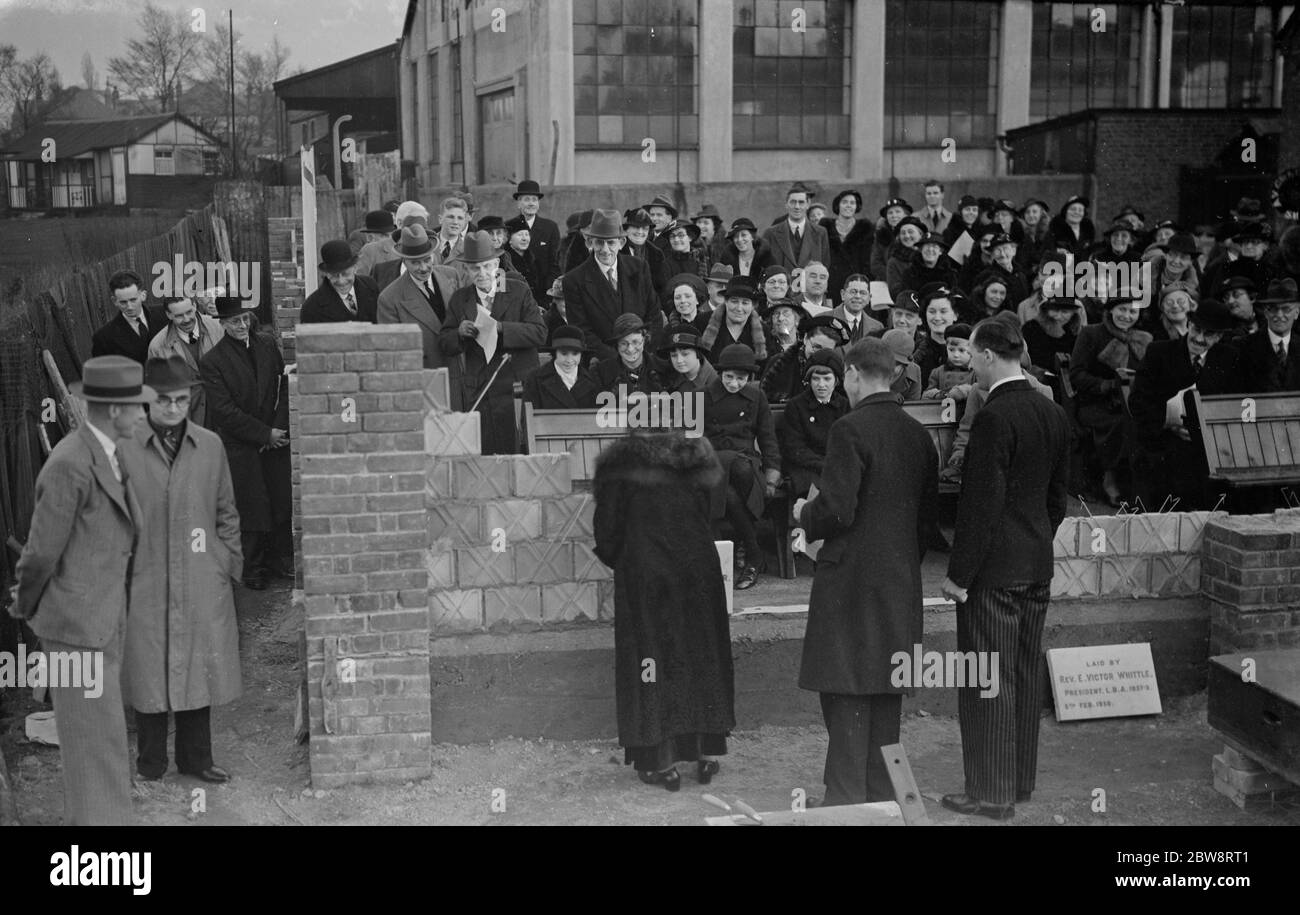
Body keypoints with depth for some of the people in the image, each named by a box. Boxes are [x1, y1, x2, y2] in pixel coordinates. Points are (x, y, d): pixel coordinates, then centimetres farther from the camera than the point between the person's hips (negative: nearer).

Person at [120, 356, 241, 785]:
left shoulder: (210, 445, 4)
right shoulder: (125, 448, -4)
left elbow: (226, 512, 11)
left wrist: (230, 563, 7)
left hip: (202, 584, 2)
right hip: (146, 584, -2)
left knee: (200, 666, 9)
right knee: (148, 669, 5)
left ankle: (196, 757, 24)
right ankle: (151, 764, 21)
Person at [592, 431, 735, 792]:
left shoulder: (620, 467, -3)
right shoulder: (694, 465, 9)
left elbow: (607, 532, -5)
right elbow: (707, 522, 13)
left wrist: (616, 560, 15)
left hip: (644, 576, -3)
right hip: (699, 569, 4)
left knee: (655, 658, 4)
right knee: (702, 657, 14)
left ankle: (664, 763, 6)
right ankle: (707, 755, 18)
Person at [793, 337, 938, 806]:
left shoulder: (850, 430, -14)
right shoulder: (918, 434, 9)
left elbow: (837, 510, -19)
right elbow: (928, 512, 13)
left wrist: (805, 514, 1)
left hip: (851, 579, -7)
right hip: (902, 581, 7)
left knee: (846, 694, -2)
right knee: (887, 691, 13)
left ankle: (847, 798, 0)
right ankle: (882, 793, 20)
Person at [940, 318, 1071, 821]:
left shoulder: (994, 418, -19)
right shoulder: (1054, 414, 7)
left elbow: (981, 503, -20)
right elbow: (1058, 494, 14)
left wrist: (959, 574, -14)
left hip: (994, 570, -8)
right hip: (1038, 563, 8)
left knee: (989, 682, -1)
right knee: (1027, 674, 16)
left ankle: (992, 793, 6)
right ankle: (1021, 780, 27)